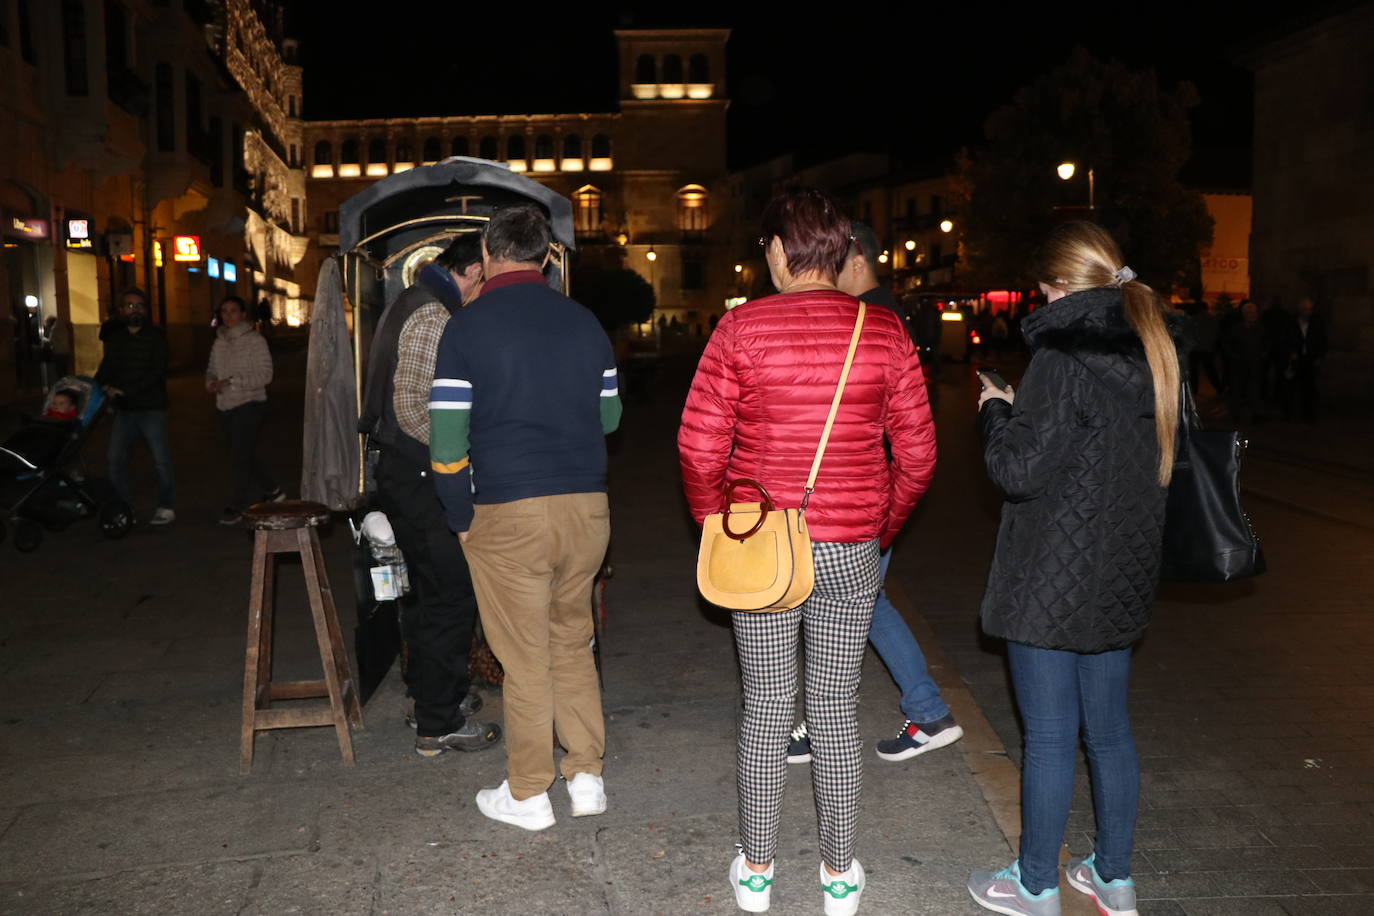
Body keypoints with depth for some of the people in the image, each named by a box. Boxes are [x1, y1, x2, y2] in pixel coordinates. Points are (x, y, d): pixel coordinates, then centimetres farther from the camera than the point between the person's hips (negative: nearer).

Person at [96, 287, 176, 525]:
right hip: (124, 409, 5)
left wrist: (123, 390, -17)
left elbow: (157, 372, -12)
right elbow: (106, 369, 11)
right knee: (115, 458, 5)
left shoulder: (156, 335, -3)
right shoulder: (114, 337, 12)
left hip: (152, 407, -5)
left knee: (161, 460, -1)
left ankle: (166, 508, 8)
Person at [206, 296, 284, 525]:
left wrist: (232, 381, -21)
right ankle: (272, 491, 31)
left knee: (239, 456, -8)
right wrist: (211, 382, -5)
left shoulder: (254, 340, -8)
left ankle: (236, 506, -1)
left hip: (249, 405, -7)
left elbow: (265, 375, -14)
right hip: (226, 406, 7)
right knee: (247, 455, 15)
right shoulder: (219, 342, 11)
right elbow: (212, 370, 19)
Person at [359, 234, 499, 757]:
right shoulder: (434, 316, -17)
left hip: (404, 473, 11)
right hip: (422, 477, -11)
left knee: (427, 590, 20)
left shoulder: (412, 303, 15)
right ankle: (439, 724, 5)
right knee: (451, 594, -4)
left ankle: (430, 695, 33)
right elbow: (412, 406, -24)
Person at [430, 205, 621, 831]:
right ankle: (587, 778, 24)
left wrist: (461, 518, 1)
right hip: (587, 505, 4)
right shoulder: (585, 322, 5)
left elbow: (447, 441, -11)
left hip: (509, 514, -4)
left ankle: (528, 795, 19)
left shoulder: (468, 327, -7)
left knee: (525, 658, 7)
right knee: (573, 644, 18)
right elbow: (610, 414, 14)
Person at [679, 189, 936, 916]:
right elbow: (917, 454, -1)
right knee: (836, 713, 12)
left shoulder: (741, 329, -8)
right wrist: (880, 529, 13)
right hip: (850, 553, 1)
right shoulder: (885, 333, -3)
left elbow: (698, 447, -9)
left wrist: (718, 526, 7)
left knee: (765, 710, 11)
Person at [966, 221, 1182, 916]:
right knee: (1108, 729, 18)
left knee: (1049, 735, 4)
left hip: (1053, 582, -8)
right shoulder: (1153, 351, 8)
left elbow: (1020, 469, -20)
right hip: (1122, 577, 8)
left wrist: (995, 412, -1)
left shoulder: (1065, 354, -18)